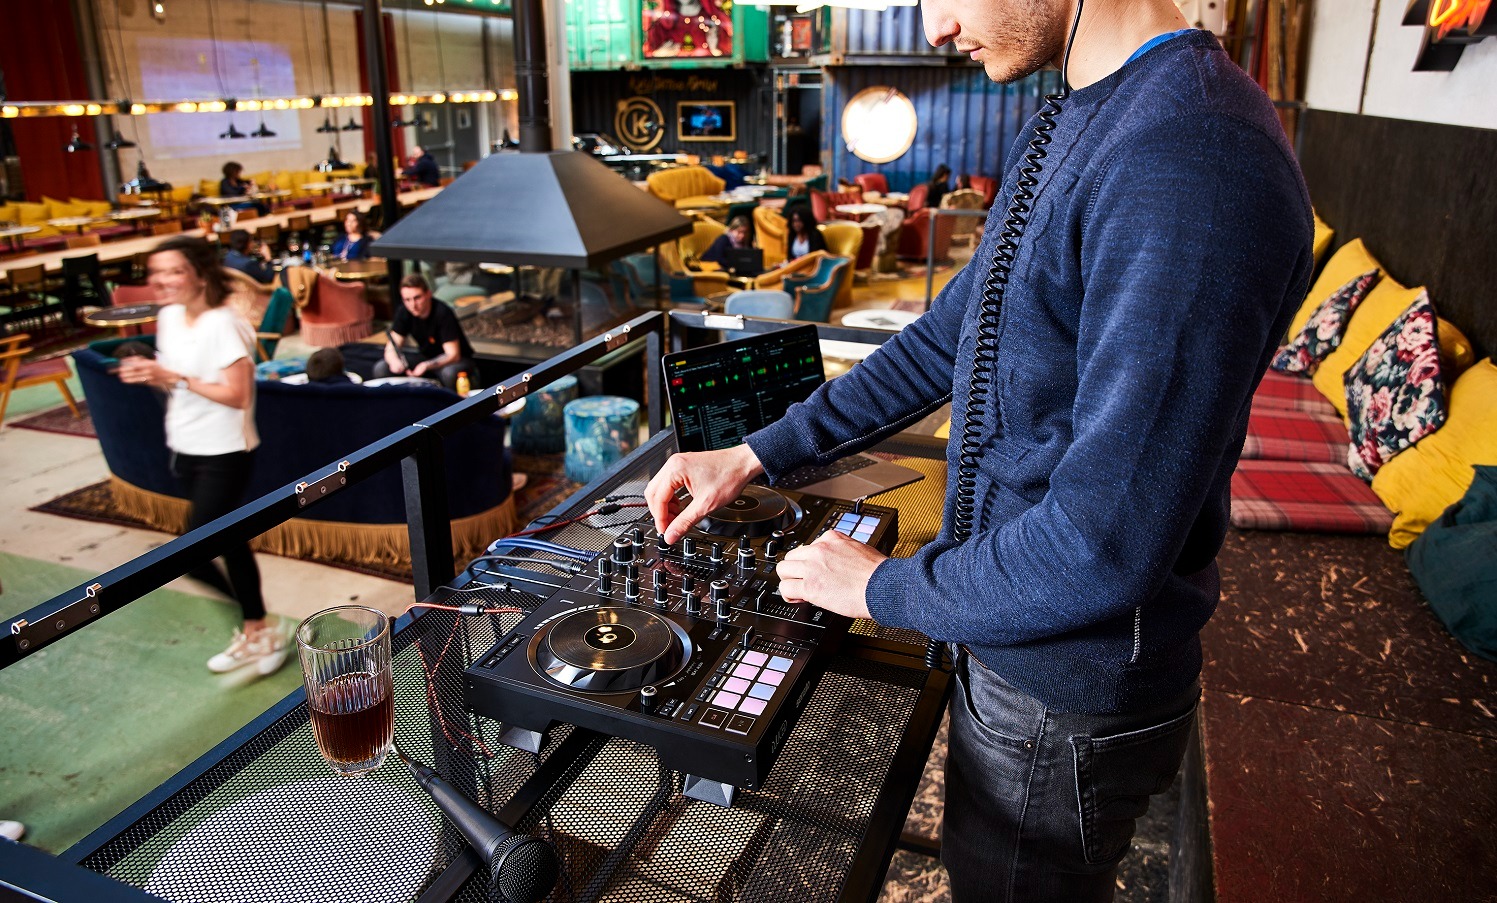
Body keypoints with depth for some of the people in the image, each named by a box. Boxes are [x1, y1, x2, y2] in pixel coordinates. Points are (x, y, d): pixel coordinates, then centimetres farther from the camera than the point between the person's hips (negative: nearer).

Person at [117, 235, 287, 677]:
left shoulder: (223, 325, -20)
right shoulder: (169, 318, 5)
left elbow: (236, 394, -23)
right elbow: (178, 382, 13)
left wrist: (173, 377, -23)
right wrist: (149, 375, -7)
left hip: (224, 454, -8)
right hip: (187, 450, 8)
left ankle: (258, 632, 12)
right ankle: (256, 628, 29)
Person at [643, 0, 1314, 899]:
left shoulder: (1195, 161, -30)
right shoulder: (1067, 130, 4)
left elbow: (1104, 544, -31)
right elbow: (948, 339, 11)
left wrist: (882, 588, -15)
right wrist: (756, 455, 8)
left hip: (1066, 704, -8)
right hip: (1012, 636, 8)